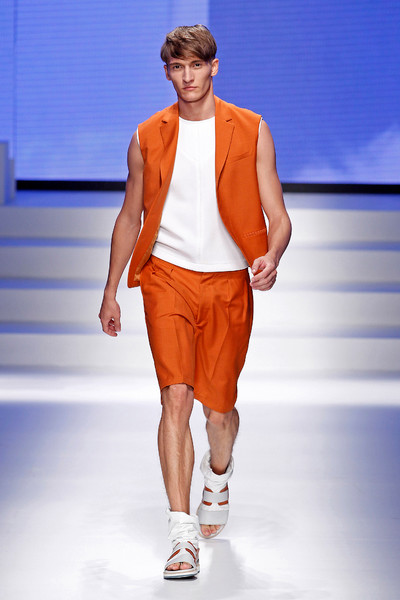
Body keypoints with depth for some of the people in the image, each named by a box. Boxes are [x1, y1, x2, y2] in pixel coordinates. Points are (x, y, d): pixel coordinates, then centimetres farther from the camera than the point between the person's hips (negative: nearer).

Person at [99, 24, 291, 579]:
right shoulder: (148, 138, 8)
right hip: (167, 277, 0)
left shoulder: (251, 132, 3)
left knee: (219, 407, 7)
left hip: (229, 283, 0)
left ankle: (218, 475, 44)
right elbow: (130, 216, 17)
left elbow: (278, 216, 1)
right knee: (176, 395, -16)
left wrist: (272, 256, -21)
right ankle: (184, 538, -17)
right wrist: (111, 291, 17)